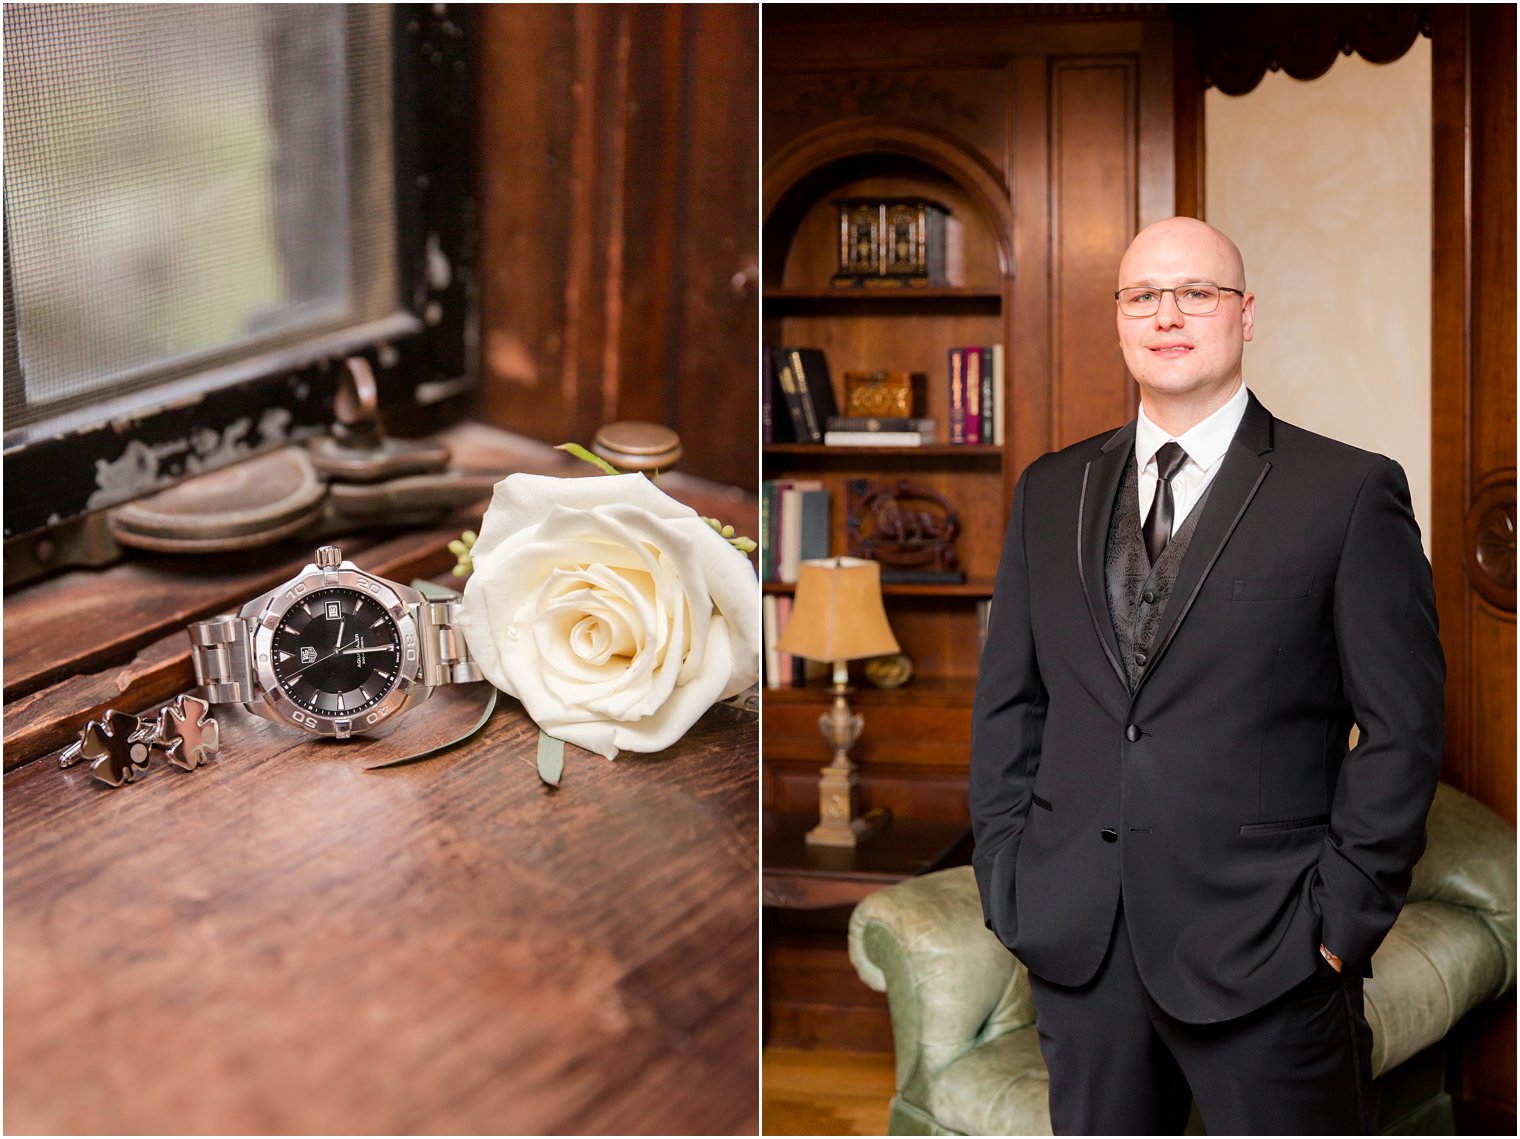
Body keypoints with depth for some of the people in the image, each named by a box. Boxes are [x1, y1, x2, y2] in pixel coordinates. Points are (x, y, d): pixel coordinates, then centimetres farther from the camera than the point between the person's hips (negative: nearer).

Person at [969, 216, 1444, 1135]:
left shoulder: (1351, 492, -3)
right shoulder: (1051, 491, 10)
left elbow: (1402, 727, -4)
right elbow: (1007, 702, 12)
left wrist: (1342, 916, -9)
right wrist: (1007, 877, 5)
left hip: (1263, 951, -3)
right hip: (1073, 935, 4)